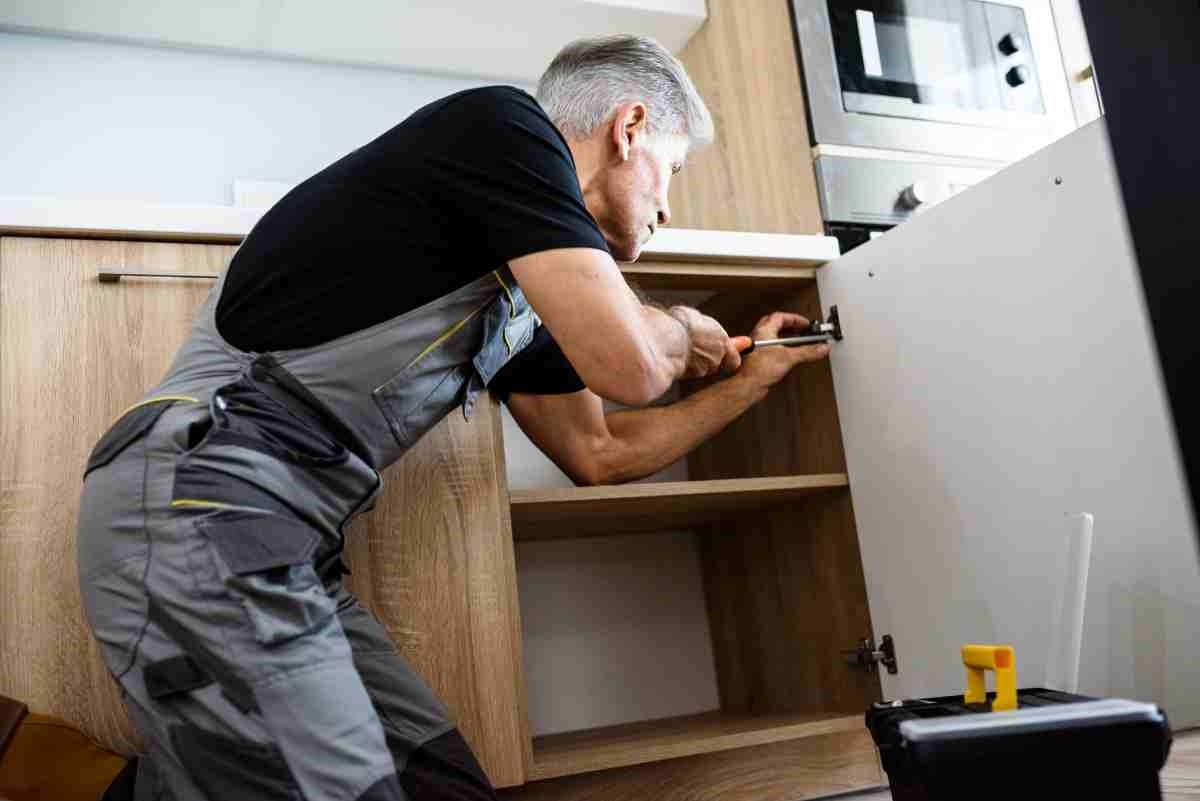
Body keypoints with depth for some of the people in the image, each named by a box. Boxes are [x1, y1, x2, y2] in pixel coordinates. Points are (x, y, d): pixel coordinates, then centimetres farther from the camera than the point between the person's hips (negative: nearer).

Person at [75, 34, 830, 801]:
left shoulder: (523, 292, 18)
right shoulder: (505, 125, -7)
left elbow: (598, 450, 27)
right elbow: (626, 367, -17)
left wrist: (752, 379, 36)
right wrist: (680, 329, 7)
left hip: (285, 547, 9)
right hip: (194, 509, -9)